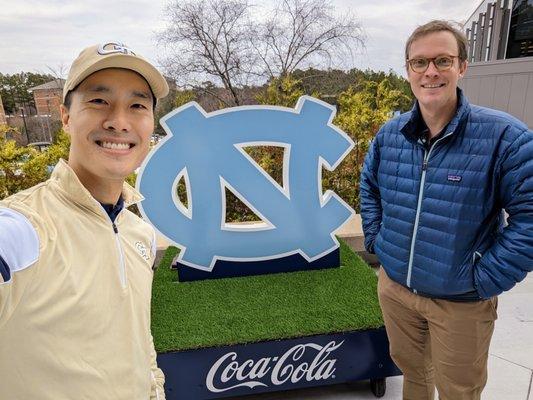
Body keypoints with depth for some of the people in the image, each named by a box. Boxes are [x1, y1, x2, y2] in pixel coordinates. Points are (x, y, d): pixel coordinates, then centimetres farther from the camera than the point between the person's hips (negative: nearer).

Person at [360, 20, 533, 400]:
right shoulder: (389, 134, -3)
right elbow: (369, 187, 12)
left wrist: (485, 280, -18)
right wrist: (376, 239, 5)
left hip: (461, 302, -3)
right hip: (393, 287, 4)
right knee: (409, 368, 28)